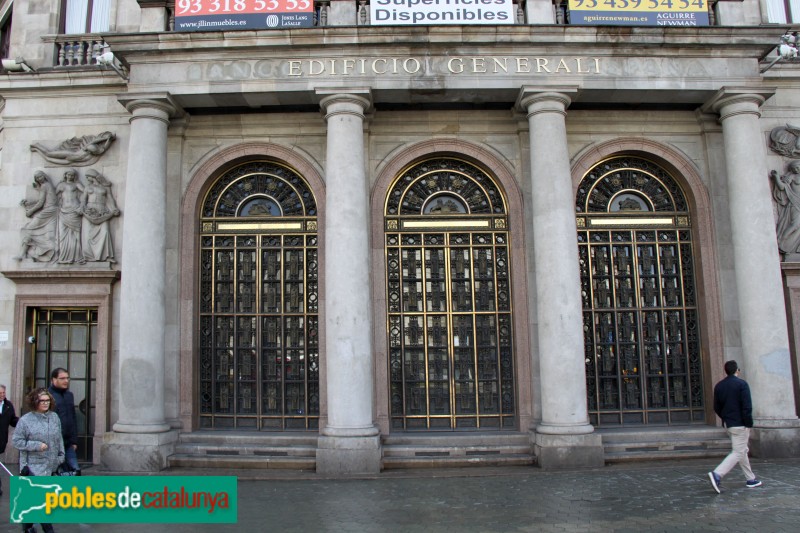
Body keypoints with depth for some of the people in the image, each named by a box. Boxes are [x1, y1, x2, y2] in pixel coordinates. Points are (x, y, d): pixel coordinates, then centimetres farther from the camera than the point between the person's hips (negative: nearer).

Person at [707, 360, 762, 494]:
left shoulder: (719, 386, 8)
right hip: (740, 424, -7)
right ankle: (717, 474, -22)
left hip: (728, 424, 7)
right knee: (738, 453, -7)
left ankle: (750, 479, 24)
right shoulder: (742, 384, -10)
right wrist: (749, 425, -12)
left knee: (742, 450, 19)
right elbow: (747, 407, -16)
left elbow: (716, 408, 10)